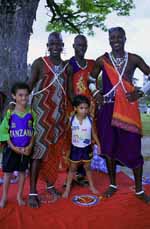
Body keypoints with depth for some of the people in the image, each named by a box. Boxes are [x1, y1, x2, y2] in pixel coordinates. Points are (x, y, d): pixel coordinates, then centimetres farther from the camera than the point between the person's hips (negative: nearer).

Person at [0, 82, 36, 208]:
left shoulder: (31, 113, -5)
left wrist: (30, 146, -11)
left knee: (22, 171, 13)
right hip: (11, 148, -1)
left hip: (26, 149, 1)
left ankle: (20, 196, 29)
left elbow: (34, 131, -1)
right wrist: (13, 147, -14)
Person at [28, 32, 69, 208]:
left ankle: (50, 185, 24)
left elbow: (68, 91, 15)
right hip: (41, 112, -4)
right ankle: (32, 192, 4)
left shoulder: (66, 66, 11)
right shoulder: (39, 63, -1)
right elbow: (29, 86, -6)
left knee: (55, 150, 8)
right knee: (39, 148, -5)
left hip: (59, 113, 5)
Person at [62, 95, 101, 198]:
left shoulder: (90, 120, -13)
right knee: (72, 168, 12)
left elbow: (94, 133, -2)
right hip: (75, 147, -1)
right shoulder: (71, 119, -15)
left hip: (87, 147, 1)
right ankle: (67, 188, 26)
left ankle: (91, 186, 37)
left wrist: (99, 145, 1)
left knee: (87, 167, 18)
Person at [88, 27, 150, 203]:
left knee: (133, 147, -1)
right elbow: (91, 79, 16)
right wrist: (95, 93, 0)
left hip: (128, 109, -1)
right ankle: (113, 184, 26)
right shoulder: (102, 60, 5)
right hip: (108, 108, 1)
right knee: (109, 147, 7)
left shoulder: (134, 59, 3)